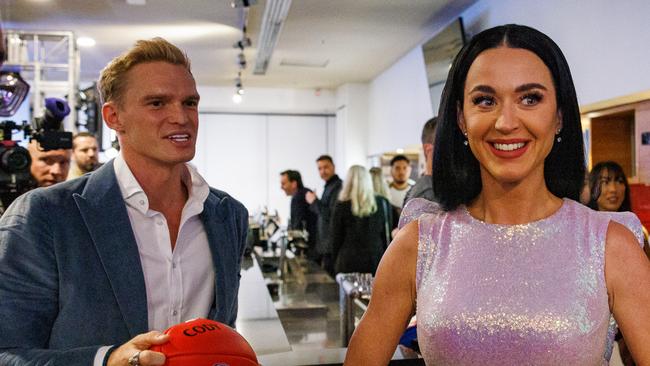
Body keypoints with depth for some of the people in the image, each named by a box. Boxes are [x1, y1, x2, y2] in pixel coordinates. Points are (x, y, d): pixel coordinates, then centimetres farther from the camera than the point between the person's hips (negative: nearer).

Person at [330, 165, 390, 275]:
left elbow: (336, 238, 1)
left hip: (349, 263, -2)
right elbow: (386, 235, 6)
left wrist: (336, 262, 12)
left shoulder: (342, 206, -5)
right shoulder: (381, 203, 1)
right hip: (376, 262, 2)